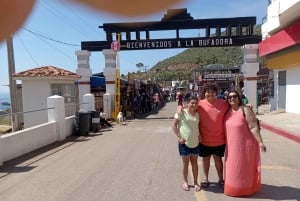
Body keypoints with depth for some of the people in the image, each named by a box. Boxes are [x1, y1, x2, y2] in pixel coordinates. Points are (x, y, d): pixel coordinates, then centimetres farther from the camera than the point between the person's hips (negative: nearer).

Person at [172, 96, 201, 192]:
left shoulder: (197, 114, 3)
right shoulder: (181, 113, -11)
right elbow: (174, 126, -8)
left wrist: (199, 136, 3)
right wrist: (179, 137, -13)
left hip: (195, 142, 4)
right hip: (184, 142, -4)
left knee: (194, 162, 13)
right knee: (186, 162, 9)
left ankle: (195, 182, 27)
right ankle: (185, 182, 26)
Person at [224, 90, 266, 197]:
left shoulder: (245, 110, -16)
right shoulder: (227, 111, 3)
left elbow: (253, 127, -20)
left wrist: (260, 142, -23)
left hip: (245, 144, -6)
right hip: (232, 146, 6)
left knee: (245, 167, 7)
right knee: (233, 168, 17)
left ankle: (245, 188, 24)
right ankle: (234, 187, 35)